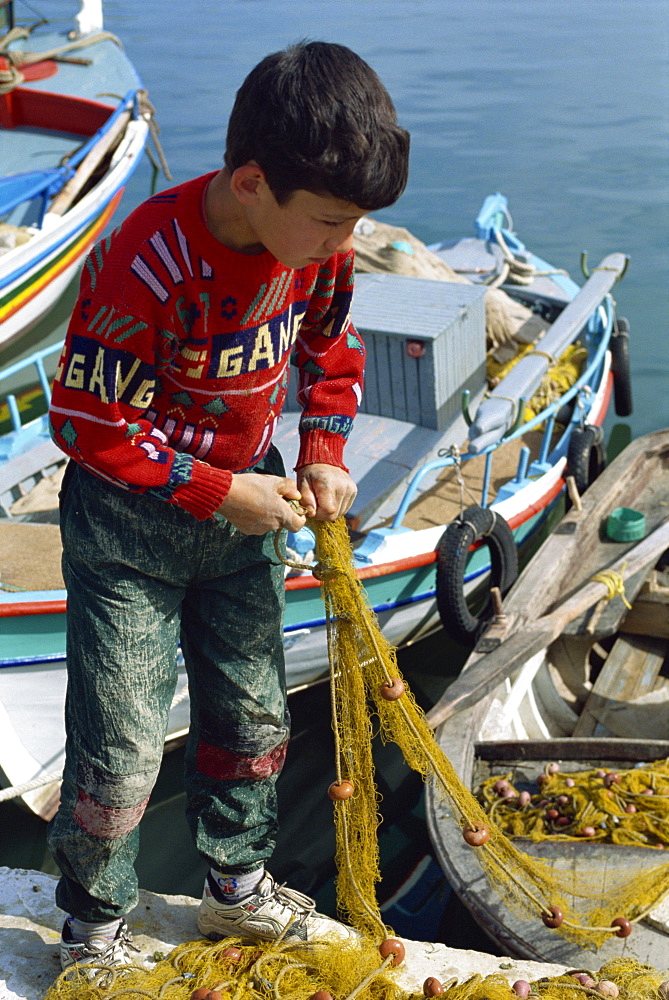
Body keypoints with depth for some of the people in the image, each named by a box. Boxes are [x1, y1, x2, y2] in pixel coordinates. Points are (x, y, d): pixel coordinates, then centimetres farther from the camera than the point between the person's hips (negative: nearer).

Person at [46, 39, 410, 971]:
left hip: (244, 498, 7)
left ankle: (239, 887, 41)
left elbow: (332, 349, 9)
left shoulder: (318, 242, -11)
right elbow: (89, 421, -23)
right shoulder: (146, 266, -31)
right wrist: (221, 493, -21)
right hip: (130, 518, -6)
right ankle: (93, 931, 23)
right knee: (120, 746, 0)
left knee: (254, 716, 18)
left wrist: (323, 453, -5)